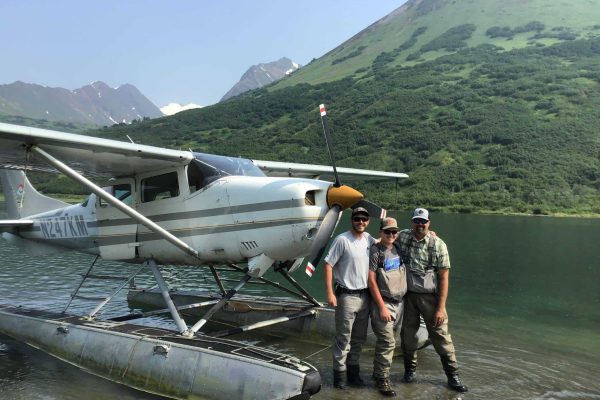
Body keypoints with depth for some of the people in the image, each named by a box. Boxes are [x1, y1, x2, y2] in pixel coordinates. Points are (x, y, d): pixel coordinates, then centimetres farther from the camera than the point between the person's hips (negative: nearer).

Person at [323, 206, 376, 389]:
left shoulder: (369, 239, 5)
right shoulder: (342, 240, -13)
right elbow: (328, 265, -14)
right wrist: (330, 293, -17)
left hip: (365, 296, 6)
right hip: (347, 296, -6)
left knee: (359, 338, 15)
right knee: (343, 338, 1)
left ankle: (353, 371, 28)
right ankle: (340, 374, 15)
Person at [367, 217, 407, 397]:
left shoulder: (398, 248, 7)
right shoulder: (375, 251, -10)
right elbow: (371, 281, -12)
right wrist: (382, 307, -14)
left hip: (399, 302, 6)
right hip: (383, 302, -6)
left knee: (388, 340, 14)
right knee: (387, 342, -7)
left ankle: (378, 371, 29)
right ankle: (382, 379, 5)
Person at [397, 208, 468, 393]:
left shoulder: (438, 244, -9)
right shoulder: (402, 237, -2)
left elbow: (444, 278, -8)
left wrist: (441, 307, -12)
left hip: (430, 296, -2)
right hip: (408, 295, 3)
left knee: (441, 336, 2)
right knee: (408, 334, 12)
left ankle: (452, 376, 16)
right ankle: (410, 369, 32)